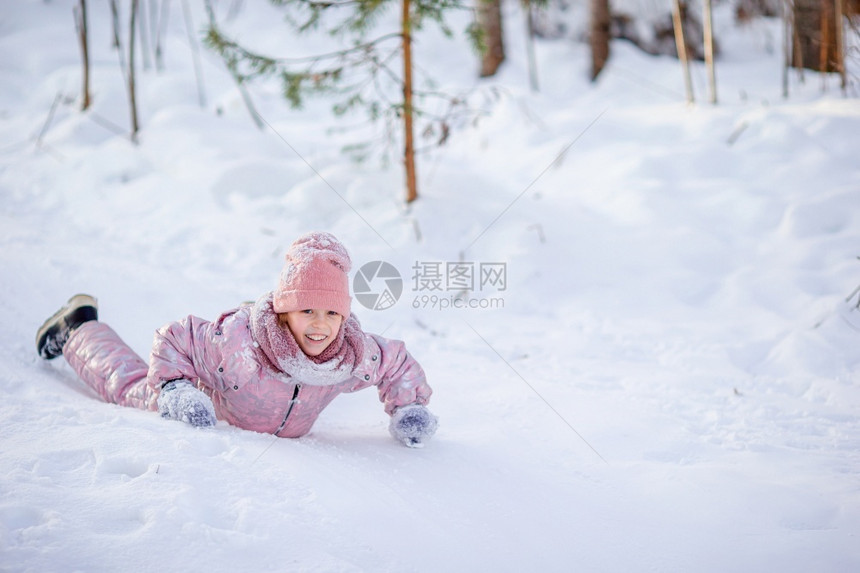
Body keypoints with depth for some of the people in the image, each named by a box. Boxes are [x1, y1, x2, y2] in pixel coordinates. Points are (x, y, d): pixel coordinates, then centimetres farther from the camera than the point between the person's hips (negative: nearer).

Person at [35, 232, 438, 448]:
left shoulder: (357, 353, -36)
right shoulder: (237, 341, -47)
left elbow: (398, 364, -13)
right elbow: (171, 341, -31)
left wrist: (410, 408, -27)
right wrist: (174, 392, -44)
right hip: (213, 411, -4)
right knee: (129, 385, 17)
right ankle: (77, 330, 42)